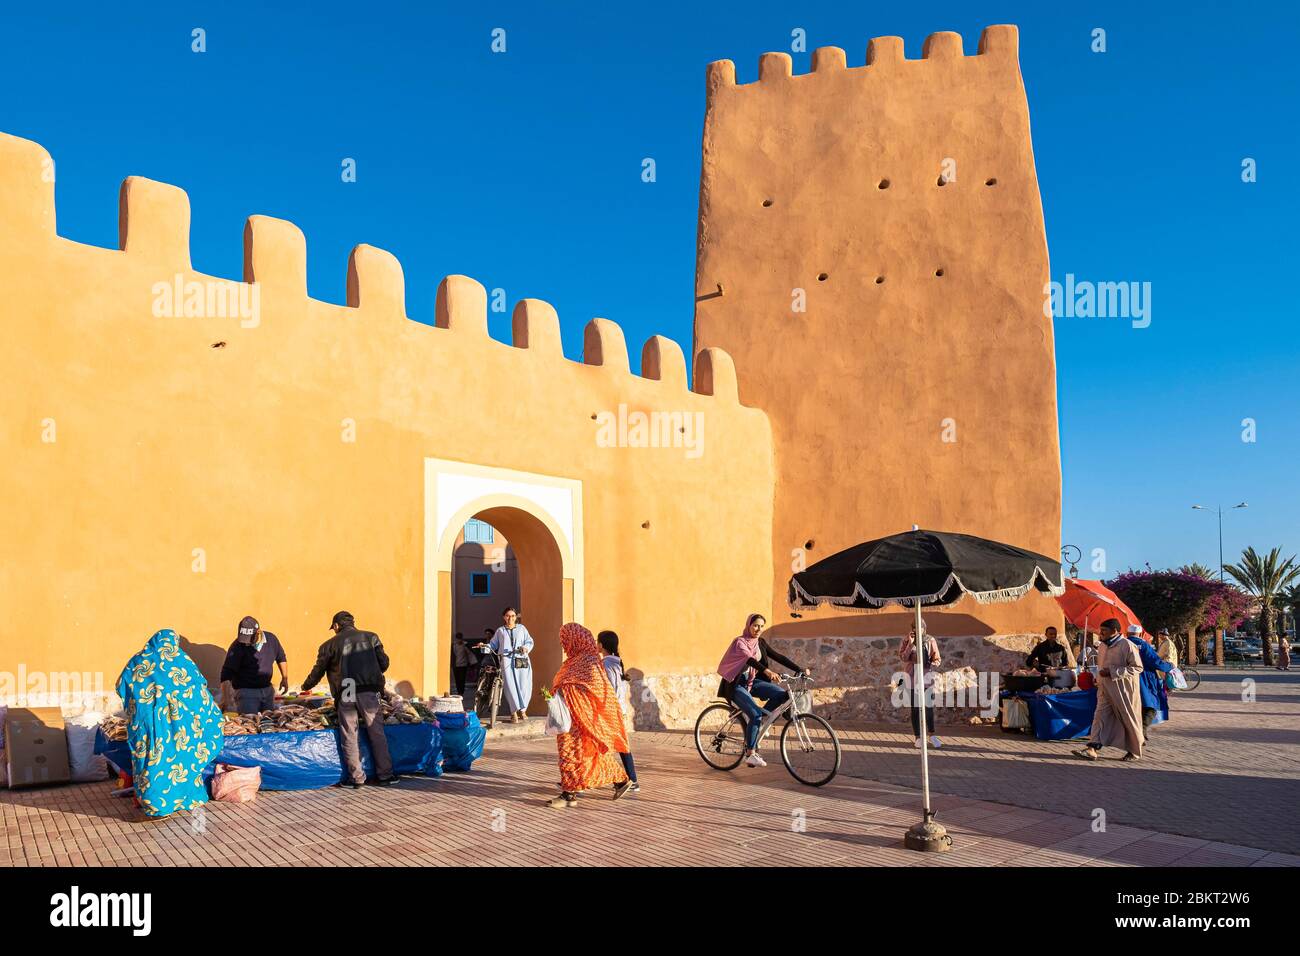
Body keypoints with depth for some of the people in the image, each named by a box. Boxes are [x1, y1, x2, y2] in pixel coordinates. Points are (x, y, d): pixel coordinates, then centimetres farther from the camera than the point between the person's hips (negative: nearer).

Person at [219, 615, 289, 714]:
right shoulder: (238, 646, -18)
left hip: (267, 689, 5)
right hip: (246, 691, -5)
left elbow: (281, 658, 15)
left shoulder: (271, 639, -5)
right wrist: (225, 699, -31)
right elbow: (227, 674, -22)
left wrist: (285, 678, 14)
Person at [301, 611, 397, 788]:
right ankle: (385, 775, 8)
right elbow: (384, 663, 7)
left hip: (345, 695, 0)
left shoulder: (330, 645, 8)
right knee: (377, 733, 6)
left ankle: (356, 777, 8)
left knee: (349, 737, 7)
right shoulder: (371, 637, 8)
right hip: (369, 692, 1)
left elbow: (318, 670, 16)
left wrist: (306, 687, 35)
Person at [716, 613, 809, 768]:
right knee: (755, 715, -24)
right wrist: (767, 671, -49)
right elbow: (749, 659, -32)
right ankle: (750, 754, -16)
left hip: (752, 682, 7)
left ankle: (760, 717, 1)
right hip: (737, 685, -7)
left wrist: (800, 670, -7)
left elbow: (778, 657, 4)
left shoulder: (760, 643, 8)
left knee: (782, 694, -15)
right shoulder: (739, 642, -13)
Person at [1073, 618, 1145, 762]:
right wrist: (1099, 678, 11)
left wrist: (1112, 672, -21)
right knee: (1100, 716, -4)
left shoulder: (1127, 645, -14)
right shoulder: (1102, 646, 9)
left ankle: (1134, 751, 23)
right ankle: (1092, 749, -12)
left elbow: (1137, 667, -17)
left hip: (1123, 689, -7)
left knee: (1128, 719, 6)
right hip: (1106, 689, 7)